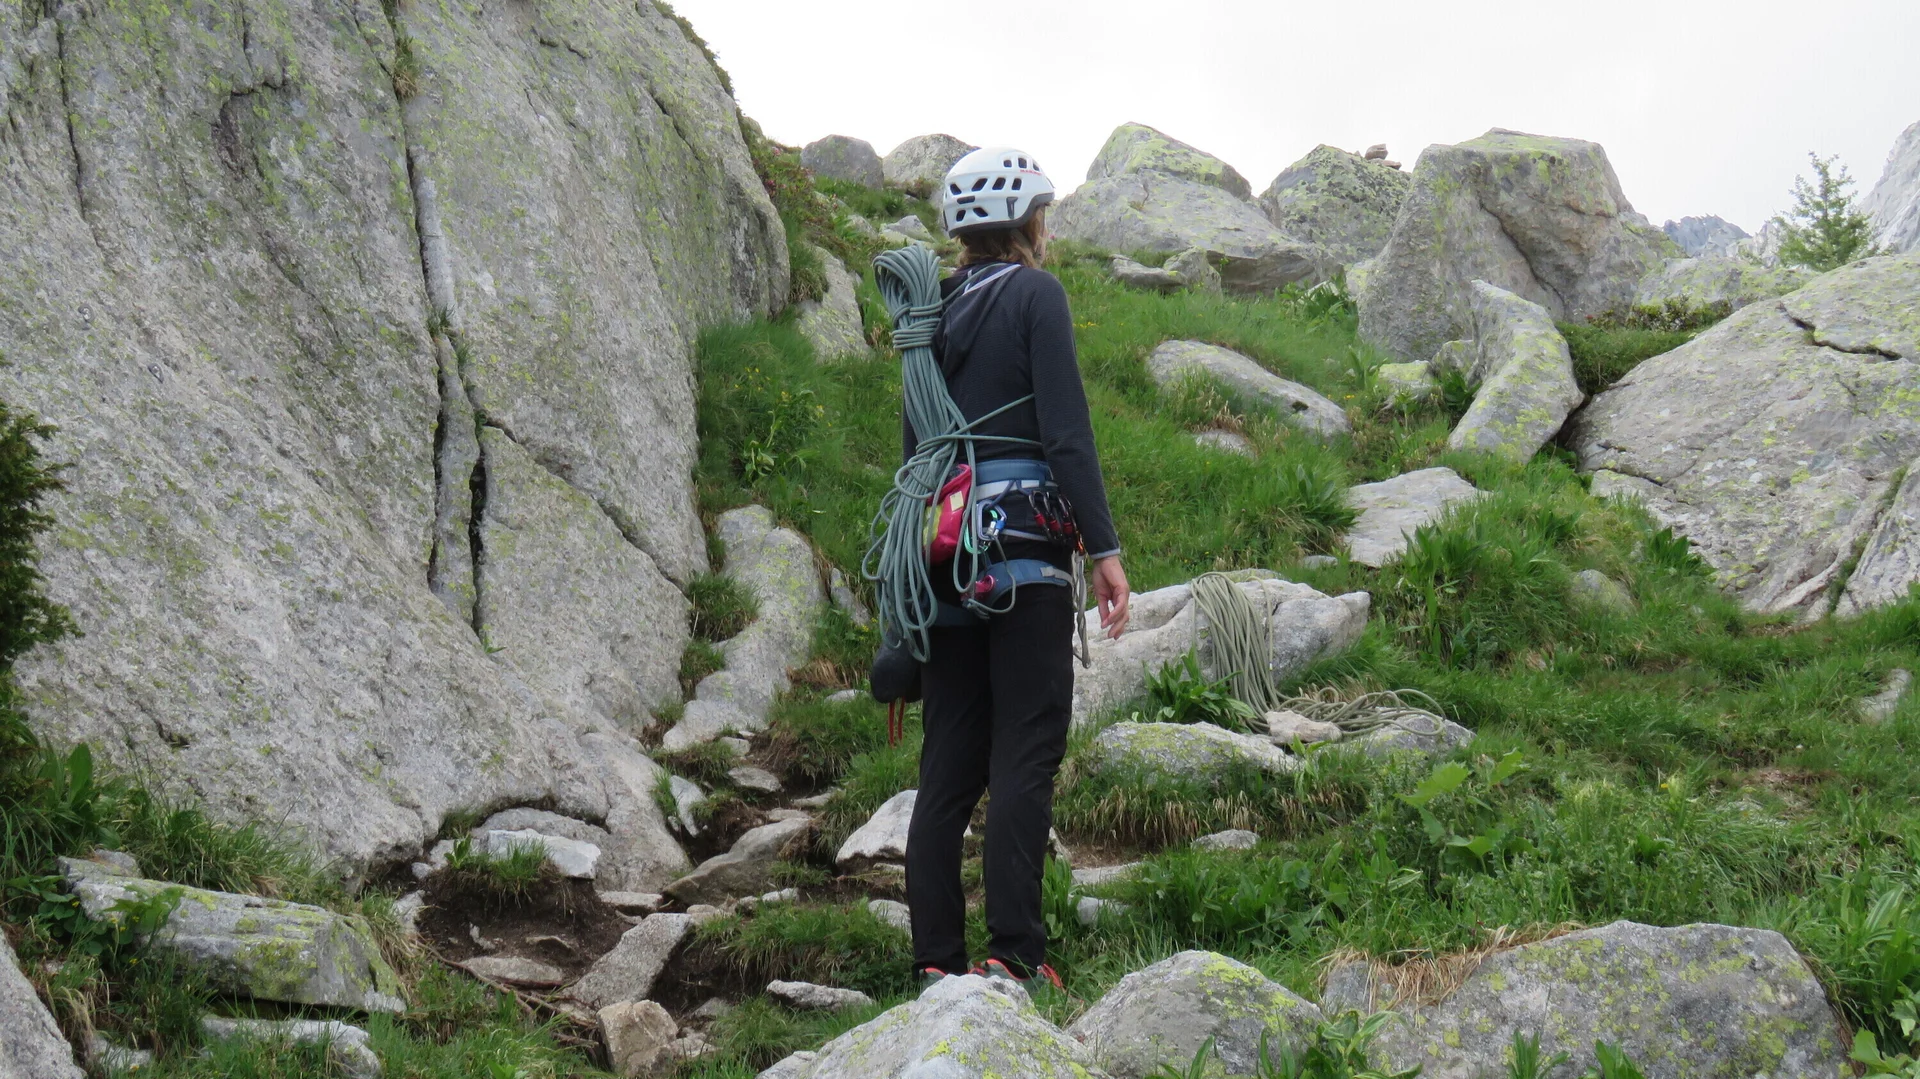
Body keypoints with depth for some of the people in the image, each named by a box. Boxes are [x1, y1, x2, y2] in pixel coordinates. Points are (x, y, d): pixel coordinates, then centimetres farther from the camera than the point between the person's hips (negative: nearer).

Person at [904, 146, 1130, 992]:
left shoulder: (935, 311, 17)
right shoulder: (1035, 294, -2)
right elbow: (1066, 431, -11)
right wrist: (1104, 548, -12)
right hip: (1023, 541, -6)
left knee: (949, 759, 6)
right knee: (1025, 754, -6)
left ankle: (937, 959, 5)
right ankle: (1013, 954, -10)